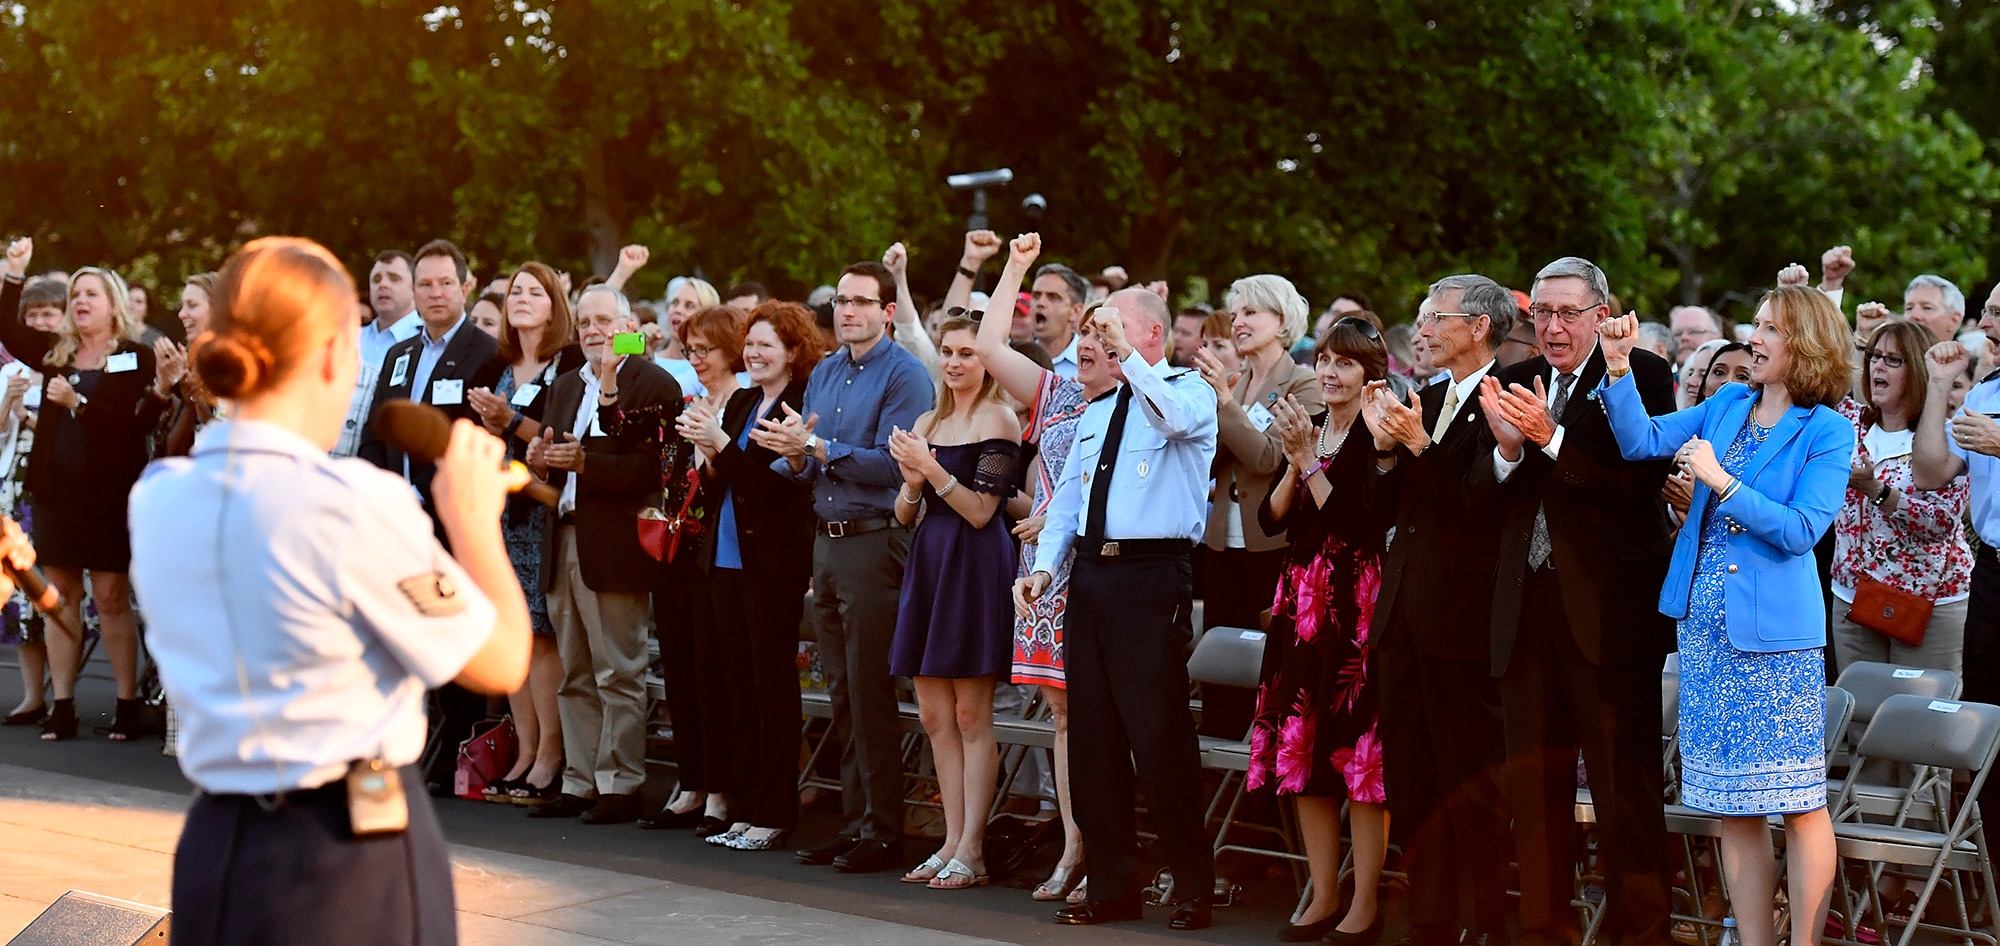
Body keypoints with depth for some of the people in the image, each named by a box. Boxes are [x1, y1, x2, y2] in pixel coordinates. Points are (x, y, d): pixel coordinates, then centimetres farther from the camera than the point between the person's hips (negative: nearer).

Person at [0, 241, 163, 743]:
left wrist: (77, 403, -19)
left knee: (111, 597, -2)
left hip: (108, 492, -5)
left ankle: (127, 703, 6)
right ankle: (62, 705, 9)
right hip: (57, 490, 5)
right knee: (61, 595, 6)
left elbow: (137, 423, -13)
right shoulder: (57, 352, 12)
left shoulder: (137, 359, -3)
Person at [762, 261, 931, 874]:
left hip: (874, 541, -8)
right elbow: (802, 470, 17)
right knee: (842, 695, 10)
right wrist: (795, 456, -5)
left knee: (870, 696, -6)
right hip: (825, 541, 8)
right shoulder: (823, 374, 16)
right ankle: (853, 822, 16)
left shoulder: (903, 375, -8)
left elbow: (892, 464, -17)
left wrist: (817, 447, -19)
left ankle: (883, 833, -1)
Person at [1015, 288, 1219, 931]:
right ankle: (1111, 885, 18)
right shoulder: (1095, 414, 21)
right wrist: (1044, 567, 6)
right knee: (1091, 736, 9)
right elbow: (1066, 500, 20)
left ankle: (1193, 887, 3)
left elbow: (1179, 419, -27)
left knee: (1158, 734, -8)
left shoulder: (1189, 390, -1)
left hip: (1153, 576, -8)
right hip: (1090, 577, 8)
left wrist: (1125, 357, -26)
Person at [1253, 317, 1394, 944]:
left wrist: (1310, 461, -14)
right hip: (1303, 601, 8)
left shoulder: (1376, 439, -8)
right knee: (1304, 750, 8)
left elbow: (1357, 522, -17)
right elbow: (1271, 518, 7)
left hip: (1357, 605, -8)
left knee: (1359, 751, -5)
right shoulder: (1305, 429, 14)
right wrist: (1296, 462, -8)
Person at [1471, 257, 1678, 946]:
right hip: (1528, 609, 6)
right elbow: (1480, 495, 7)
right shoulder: (1516, 383, 12)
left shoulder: (1643, 375, -5)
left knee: (1624, 784, -3)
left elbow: (1641, 482, -17)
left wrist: (1550, 438, -23)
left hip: (1610, 611, -6)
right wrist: (1507, 448, -13)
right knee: (1534, 784, 12)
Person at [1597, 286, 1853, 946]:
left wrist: (1720, 479, -16)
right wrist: (1619, 367, -7)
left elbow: (1801, 531, -14)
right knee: (1734, 807, 8)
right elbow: (1642, 440, 5)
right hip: (1706, 625, 6)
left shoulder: (1827, 431, -6)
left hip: (1774, 631, -6)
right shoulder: (1726, 406, 11)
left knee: (1798, 801, -3)